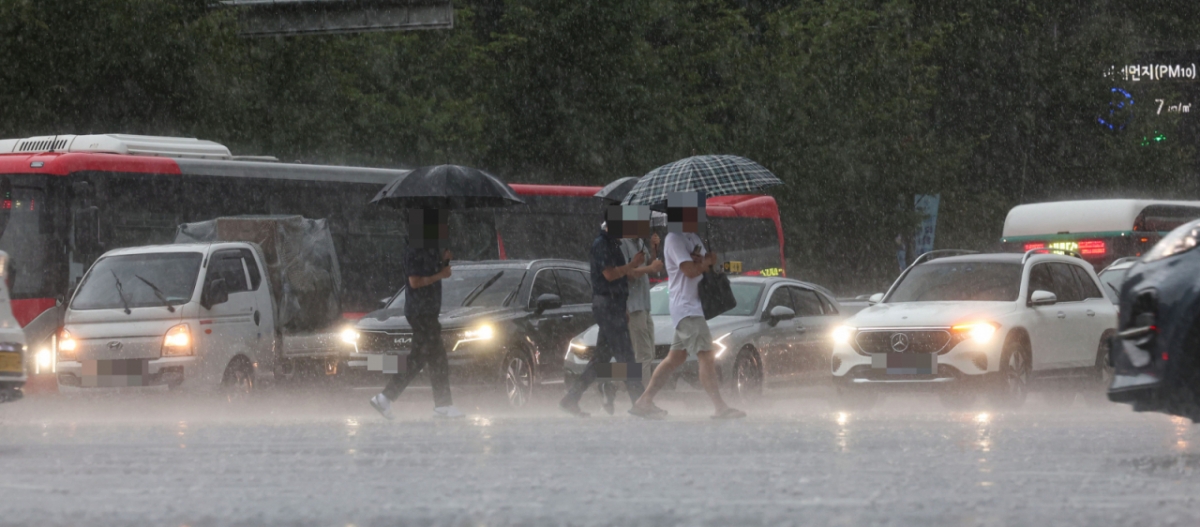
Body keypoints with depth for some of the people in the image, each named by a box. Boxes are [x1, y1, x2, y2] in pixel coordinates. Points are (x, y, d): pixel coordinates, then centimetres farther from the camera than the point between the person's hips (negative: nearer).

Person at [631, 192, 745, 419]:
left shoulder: (693, 238, 19)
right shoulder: (674, 239, -11)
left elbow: (711, 261, 15)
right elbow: (690, 270, -20)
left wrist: (702, 261, -7)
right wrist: (706, 261, -1)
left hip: (695, 305, 10)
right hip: (685, 305, -10)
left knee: (675, 358, 11)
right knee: (706, 356, -14)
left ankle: (644, 402, 15)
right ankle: (720, 407, -18)